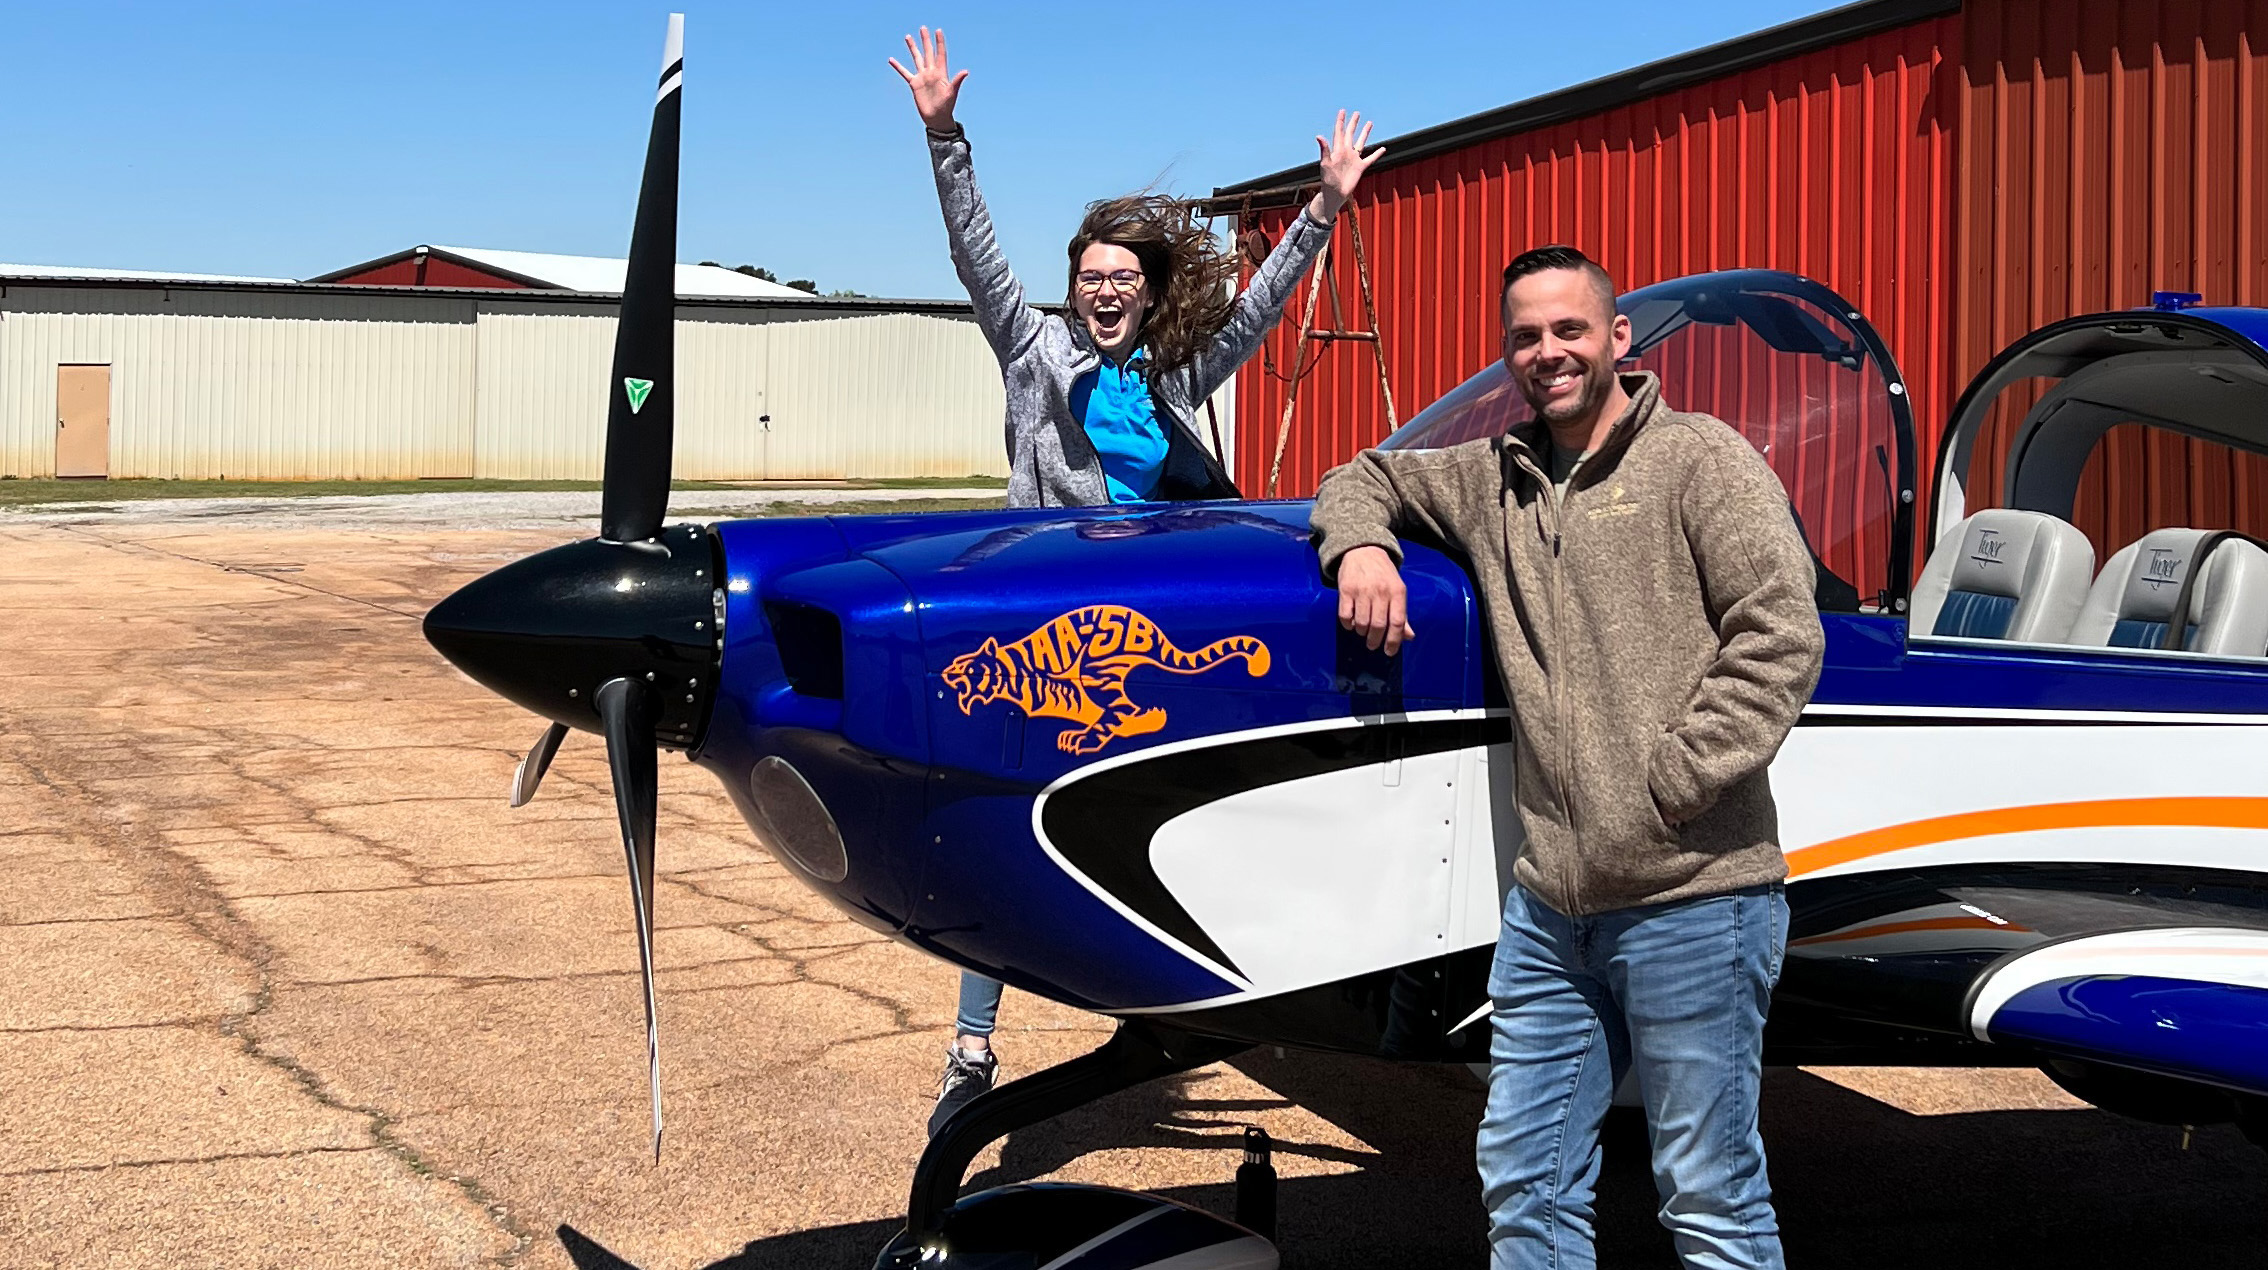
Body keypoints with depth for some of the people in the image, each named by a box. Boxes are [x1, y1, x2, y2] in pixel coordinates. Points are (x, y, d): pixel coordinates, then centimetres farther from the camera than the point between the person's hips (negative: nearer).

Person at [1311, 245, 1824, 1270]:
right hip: (1550, 906, 6)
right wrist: (1362, 544, 7)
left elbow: (1781, 637, -10)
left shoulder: (1701, 461, -1)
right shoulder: (1495, 479, 16)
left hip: (1690, 898, -6)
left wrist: (1672, 784, -14)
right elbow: (1368, 478, 31)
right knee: (1524, 1187, 12)